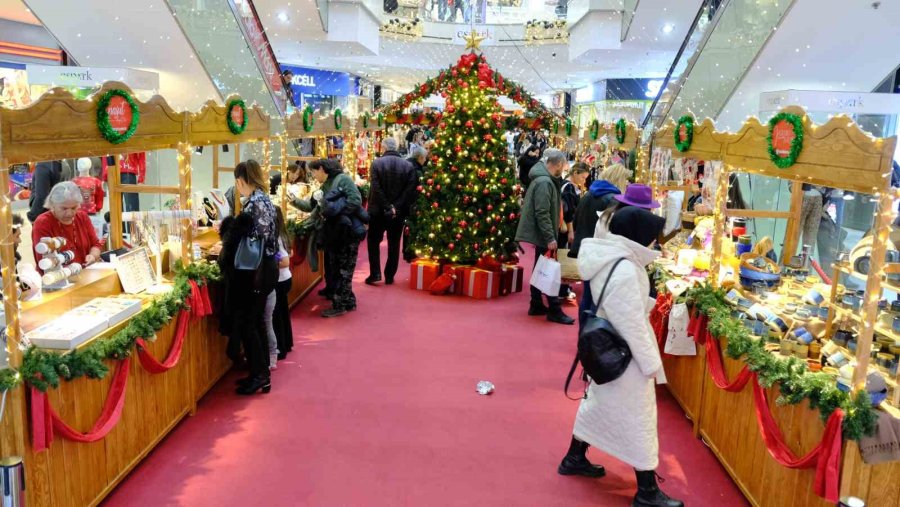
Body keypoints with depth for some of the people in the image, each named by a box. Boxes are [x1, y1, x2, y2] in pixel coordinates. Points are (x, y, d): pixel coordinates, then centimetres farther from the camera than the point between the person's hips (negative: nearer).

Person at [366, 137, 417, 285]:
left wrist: (387, 207, -11)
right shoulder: (408, 165, -2)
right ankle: (389, 276, 14)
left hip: (378, 211, -2)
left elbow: (376, 189, -15)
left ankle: (375, 273, 6)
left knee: (374, 241, 13)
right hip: (398, 212, 2)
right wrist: (396, 207, -9)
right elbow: (410, 190, -9)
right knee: (394, 244, 12)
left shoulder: (376, 163, -8)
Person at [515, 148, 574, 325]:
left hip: (540, 234, 10)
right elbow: (542, 213, -25)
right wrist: (550, 237, -24)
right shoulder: (544, 182, -20)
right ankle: (554, 311, -1)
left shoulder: (544, 179, 13)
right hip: (542, 234, -10)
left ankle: (536, 305, 21)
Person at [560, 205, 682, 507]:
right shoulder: (624, 271, -29)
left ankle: (574, 458, 40)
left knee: (598, 402, 24)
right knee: (638, 419, 3)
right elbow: (633, 324, -25)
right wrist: (651, 362, -16)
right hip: (625, 356, -10)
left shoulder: (608, 258, 0)